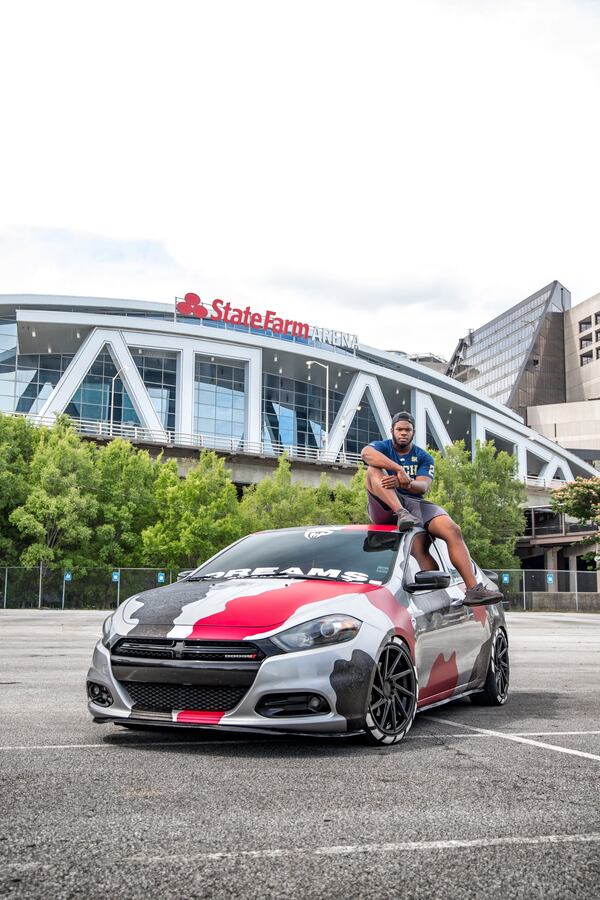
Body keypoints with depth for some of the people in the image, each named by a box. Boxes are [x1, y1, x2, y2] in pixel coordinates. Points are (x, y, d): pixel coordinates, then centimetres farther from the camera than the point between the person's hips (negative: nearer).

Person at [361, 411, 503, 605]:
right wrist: (399, 469, -29)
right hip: (385, 507, -2)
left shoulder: (424, 457, 18)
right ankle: (402, 514, -48)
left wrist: (405, 483, -27)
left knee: (453, 531, -24)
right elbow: (366, 453, -17)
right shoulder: (382, 447, 12)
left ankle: (473, 589, -31)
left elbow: (423, 486, -3)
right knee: (373, 469, -27)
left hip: (414, 504, 2)